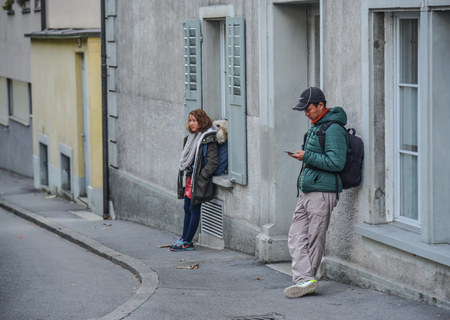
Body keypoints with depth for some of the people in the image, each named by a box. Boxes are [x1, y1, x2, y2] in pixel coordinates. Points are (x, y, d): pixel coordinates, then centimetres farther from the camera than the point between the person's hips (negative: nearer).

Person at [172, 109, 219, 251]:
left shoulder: (208, 140, -14)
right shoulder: (191, 137, 12)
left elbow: (213, 162, -18)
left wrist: (200, 177, -19)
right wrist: (184, 174, 12)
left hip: (198, 182, -9)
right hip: (188, 180, 9)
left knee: (194, 210, -2)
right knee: (187, 209, 12)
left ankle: (187, 242, 2)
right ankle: (184, 239, 18)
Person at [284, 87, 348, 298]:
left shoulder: (333, 129, -14)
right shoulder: (315, 126, 18)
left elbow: (336, 162, -21)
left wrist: (307, 157, -16)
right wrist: (303, 157, 13)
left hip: (322, 192, -10)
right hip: (307, 192, 10)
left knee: (314, 240, -2)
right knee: (296, 236, 2)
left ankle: (306, 279, 4)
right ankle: (304, 279, -5)